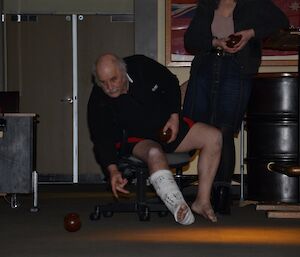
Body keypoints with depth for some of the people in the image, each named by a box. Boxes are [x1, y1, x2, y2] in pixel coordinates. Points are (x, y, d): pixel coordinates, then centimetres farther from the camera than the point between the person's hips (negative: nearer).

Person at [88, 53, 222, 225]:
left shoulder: (141, 66, -13)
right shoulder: (98, 102, -18)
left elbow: (171, 83, 3)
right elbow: (103, 140, -17)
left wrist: (175, 116, -5)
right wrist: (113, 170, -32)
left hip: (168, 127, 4)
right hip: (138, 140, -4)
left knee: (214, 137, -16)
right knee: (155, 154, -40)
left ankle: (203, 201, -16)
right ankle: (180, 209, -47)